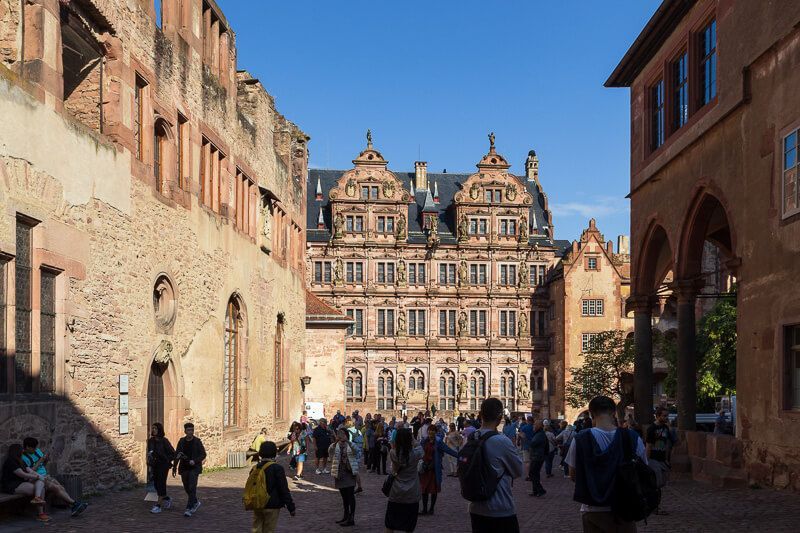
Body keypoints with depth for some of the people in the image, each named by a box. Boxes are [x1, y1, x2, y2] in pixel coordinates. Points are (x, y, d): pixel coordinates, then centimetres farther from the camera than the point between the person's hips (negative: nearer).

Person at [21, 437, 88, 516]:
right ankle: (74, 504, -28)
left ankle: (73, 507, -30)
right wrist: (39, 462, -15)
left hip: (45, 476, 7)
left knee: (61, 488, -18)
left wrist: (46, 460, 2)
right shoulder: (23, 457, -9)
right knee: (56, 487, -26)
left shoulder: (37, 451, 13)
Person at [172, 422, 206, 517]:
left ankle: (189, 509, -11)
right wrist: (174, 468, 10)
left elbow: (203, 454, -3)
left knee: (192, 487, -12)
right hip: (184, 468, 4)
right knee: (187, 488, 12)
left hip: (194, 467, -4)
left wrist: (195, 461, -19)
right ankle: (195, 503, 34)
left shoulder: (197, 441, -4)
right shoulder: (181, 441, 6)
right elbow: (177, 455, 11)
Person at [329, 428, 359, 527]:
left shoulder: (351, 445, -1)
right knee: (344, 496, 13)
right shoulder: (335, 445, 5)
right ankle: (346, 516, 24)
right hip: (339, 473, 4)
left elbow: (355, 450, -23)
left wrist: (347, 440, -36)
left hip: (350, 472, -4)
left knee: (350, 495, -7)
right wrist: (336, 442, -31)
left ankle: (351, 518, -6)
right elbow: (330, 451, -16)